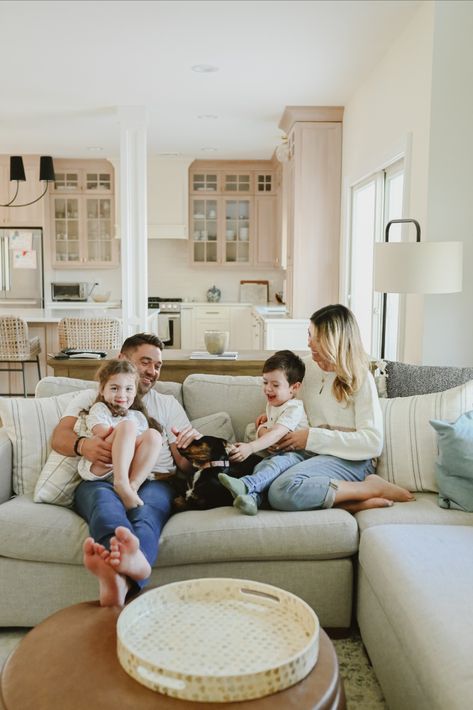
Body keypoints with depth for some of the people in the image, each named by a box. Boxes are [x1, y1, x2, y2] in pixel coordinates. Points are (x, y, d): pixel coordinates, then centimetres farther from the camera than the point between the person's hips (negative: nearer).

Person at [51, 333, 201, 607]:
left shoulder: (168, 404, 29)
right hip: (100, 480, 0)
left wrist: (193, 444, -8)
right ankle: (131, 556, -70)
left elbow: (185, 464, 19)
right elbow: (59, 437, 9)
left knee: (147, 509, -37)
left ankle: (121, 579, -67)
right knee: (104, 499, -38)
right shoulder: (91, 397, 27)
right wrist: (83, 445, -16)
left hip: (153, 481, 1)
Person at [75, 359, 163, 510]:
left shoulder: (139, 416, 26)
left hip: (129, 470, 4)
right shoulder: (99, 409, 13)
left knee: (153, 435, -19)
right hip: (96, 467, -4)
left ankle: (133, 486, -33)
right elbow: (103, 434, -5)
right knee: (128, 425, -25)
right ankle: (121, 484, -39)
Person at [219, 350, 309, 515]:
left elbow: (276, 434, -29)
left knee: (279, 462, -38)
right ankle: (251, 497, -50)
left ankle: (245, 485, -61)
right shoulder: (272, 404, 16)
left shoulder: (294, 409, -13)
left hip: (295, 454, -8)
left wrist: (250, 447, -42)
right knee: (260, 466, -24)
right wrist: (266, 417, 13)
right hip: (275, 452, 8)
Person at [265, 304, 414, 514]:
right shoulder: (307, 366, 13)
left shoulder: (360, 378, -3)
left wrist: (312, 437, -15)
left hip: (350, 459, -6)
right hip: (310, 455, 6)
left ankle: (371, 488, -14)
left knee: (283, 491, -33)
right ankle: (346, 500, -19)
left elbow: (373, 442, -11)